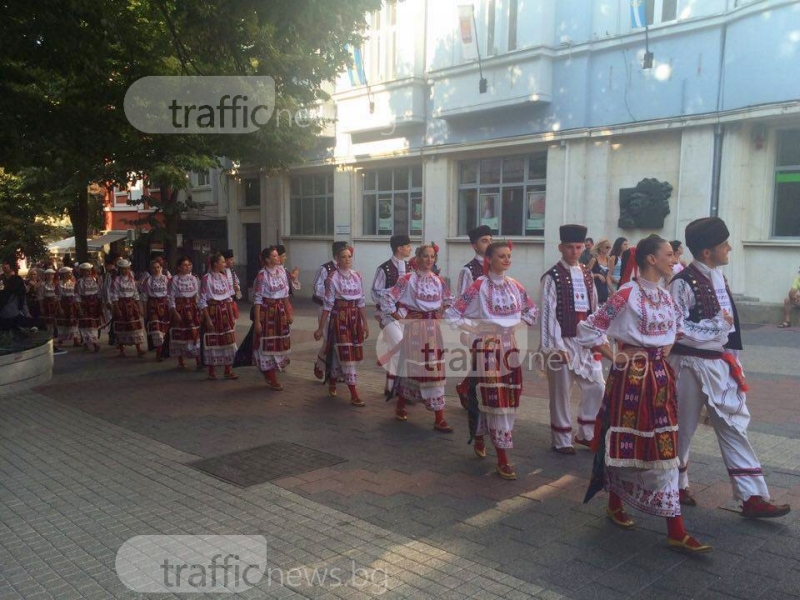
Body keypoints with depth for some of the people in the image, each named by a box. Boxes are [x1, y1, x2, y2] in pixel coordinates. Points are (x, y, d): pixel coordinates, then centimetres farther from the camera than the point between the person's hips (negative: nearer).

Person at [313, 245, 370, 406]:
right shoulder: (333, 278, -8)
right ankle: (354, 395, -4)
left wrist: (365, 323, 10)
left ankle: (332, 382, 35)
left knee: (340, 353, 12)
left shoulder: (357, 276, 6)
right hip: (339, 317, -5)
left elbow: (361, 301, 10)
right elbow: (328, 304, -8)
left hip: (354, 317, 5)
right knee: (345, 353, -6)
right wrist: (321, 328, -7)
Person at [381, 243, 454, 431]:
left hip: (434, 330, 4)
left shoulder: (438, 280, 6)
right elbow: (387, 299, -9)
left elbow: (450, 301, 21)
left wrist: (440, 316, 8)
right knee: (411, 367, 4)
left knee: (435, 370, 3)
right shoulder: (407, 279, -8)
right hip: (415, 329, -4)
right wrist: (400, 319, -7)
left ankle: (439, 419, 8)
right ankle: (400, 406, 28)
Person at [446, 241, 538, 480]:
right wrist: (476, 328, -11)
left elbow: (532, 310, 20)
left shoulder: (515, 286, 4)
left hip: (510, 347, 6)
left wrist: (520, 325, 6)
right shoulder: (478, 286, -11)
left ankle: (479, 438, 31)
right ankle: (502, 459, 1)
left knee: (509, 399, 10)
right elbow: (451, 314, -12)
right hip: (488, 348, -6)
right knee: (495, 399, -5)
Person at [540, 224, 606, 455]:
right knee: (560, 393, 4)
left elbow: (595, 309, 11)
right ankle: (561, 440, 18)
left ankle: (585, 434, 26)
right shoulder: (552, 277, -9)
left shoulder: (587, 275, 9)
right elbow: (548, 313, -13)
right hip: (563, 342, -6)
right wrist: (556, 346, -16)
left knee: (597, 387, 9)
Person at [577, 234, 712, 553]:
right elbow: (588, 329, -15)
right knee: (623, 442, 4)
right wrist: (615, 358, -11)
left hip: (659, 375, 7)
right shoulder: (627, 294, -15)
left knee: (663, 448, 8)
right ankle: (614, 504, 28)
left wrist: (665, 353, 12)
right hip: (632, 375, -7)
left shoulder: (665, 296, 9)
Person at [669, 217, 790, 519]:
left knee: (733, 427, 8)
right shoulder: (683, 283, -17)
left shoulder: (718, 278, 9)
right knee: (683, 428, 8)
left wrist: (733, 360, 14)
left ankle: (753, 497, 14)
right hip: (691, 366, -8)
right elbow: (677, 329, -21)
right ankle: (676, 486, 28)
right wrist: (717, 324, -20)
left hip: (720, 364, 8)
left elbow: (727, 322, 15)